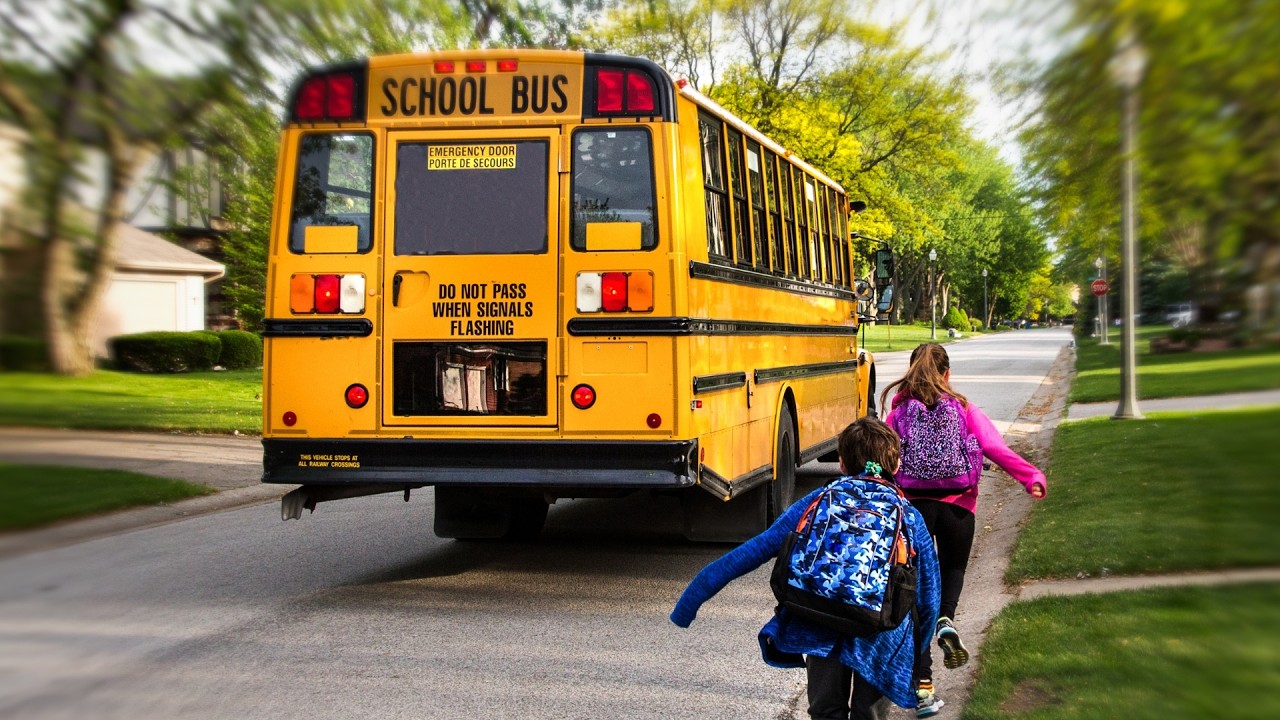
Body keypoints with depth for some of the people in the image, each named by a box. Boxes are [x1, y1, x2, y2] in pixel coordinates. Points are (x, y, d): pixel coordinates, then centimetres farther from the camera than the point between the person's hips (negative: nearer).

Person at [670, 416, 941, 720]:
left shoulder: (817, 503, 10)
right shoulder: (910, 518, 11)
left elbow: (751, 552, 6)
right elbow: (928, 597, 13)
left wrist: (692, 597, 9)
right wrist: (915, 651, 29)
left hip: (820, 634, -1)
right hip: (882, 640, 1)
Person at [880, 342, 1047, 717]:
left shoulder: (899, 411, 3)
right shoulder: (963, 409, 2)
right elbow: (996, 449, -9)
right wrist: (1033, 477, -5)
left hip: (913, 504, 0)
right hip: (957, 504, 0)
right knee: (953, 567, 27)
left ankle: (923, 686, 2)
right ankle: (946, 620, -7)